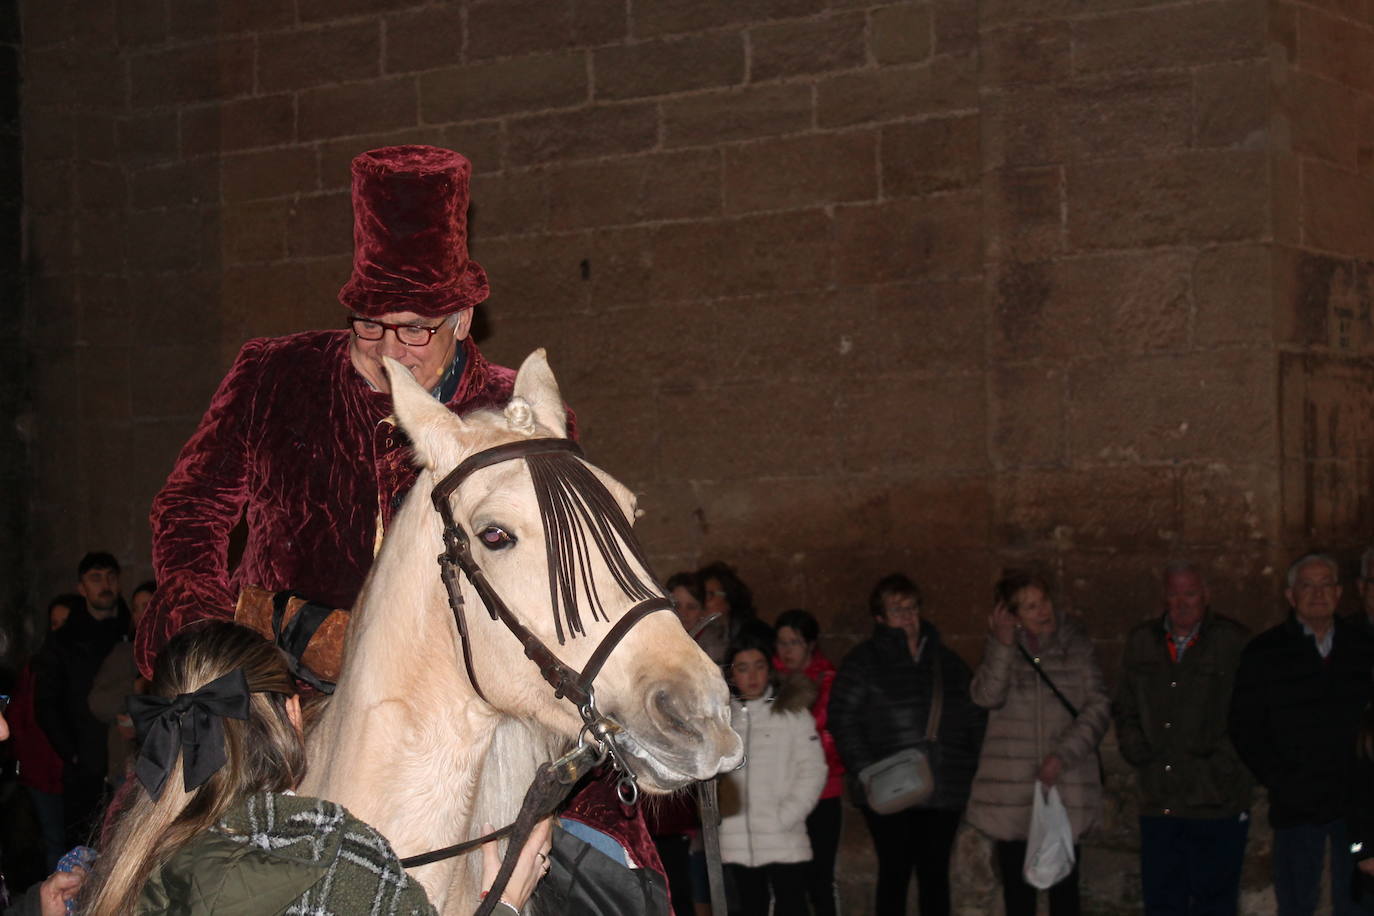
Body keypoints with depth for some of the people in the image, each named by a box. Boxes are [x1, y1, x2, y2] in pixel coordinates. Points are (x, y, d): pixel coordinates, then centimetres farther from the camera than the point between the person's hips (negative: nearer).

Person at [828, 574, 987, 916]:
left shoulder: (944, 659, 14)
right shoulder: (865, 660, 1)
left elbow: (976, 716, 17)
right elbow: (843, 718, -5)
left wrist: (971, 765, 6)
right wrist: (864, 771, -13)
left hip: (944, 792, 4)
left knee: (935, 874, 7)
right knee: (895, 873, -2)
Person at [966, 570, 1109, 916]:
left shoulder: (1076, 646, 3)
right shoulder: (1000, 649, 6)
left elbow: (1099, 707, -2)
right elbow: (987, 696, -11)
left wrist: (1063, 755, -13)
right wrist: (1003, 644, -21)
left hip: (1065, 786, -1)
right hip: (1011, 793, 1)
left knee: (1064, 886, -2)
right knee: (1017, 887, 7)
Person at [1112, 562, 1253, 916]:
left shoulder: (1235, 642, -1)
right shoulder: (1141, 642, 13)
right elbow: (1124, 709, 18)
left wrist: (1220, 765, -8)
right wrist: (1138, 753, 4)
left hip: (1217, 806, -4)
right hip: (1158, 803, 4)